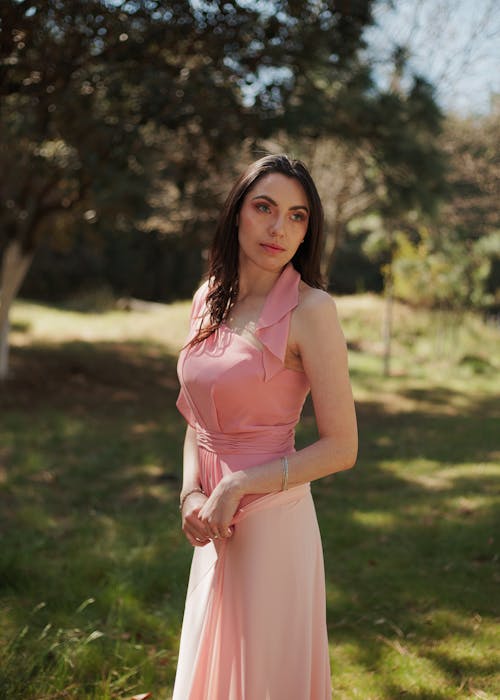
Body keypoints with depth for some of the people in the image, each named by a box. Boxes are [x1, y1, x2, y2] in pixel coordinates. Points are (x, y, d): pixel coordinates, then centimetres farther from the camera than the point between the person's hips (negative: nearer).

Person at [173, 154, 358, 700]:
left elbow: (340, 448, -14)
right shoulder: (208, 300, 4)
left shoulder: (310, 309, -15)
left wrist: (237, 486, -16)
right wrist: (191, 494, -4)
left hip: (272, 521, -6)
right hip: (216, 527, 7)